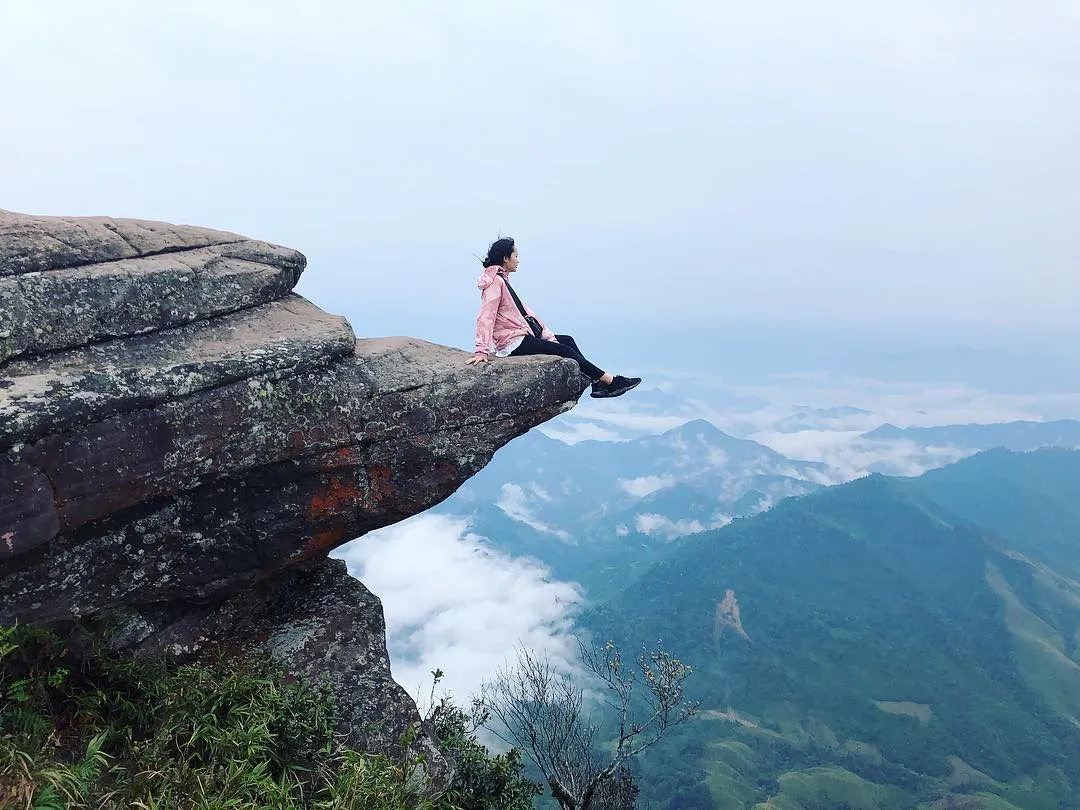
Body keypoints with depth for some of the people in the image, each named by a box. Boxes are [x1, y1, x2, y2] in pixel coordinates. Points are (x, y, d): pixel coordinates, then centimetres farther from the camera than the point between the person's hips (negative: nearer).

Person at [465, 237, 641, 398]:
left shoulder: (502, 279, 17)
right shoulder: (495, 281, -13)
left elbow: (522, 311, 14)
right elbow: (486, 316, -23)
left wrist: (546, 333, 7)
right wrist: (482, 351, -31)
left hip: (523, 336, 10)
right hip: (513, 343, -10)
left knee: (568, 340, 11)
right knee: (564, 350, -11)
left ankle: (597, 384, 9)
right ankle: (611, 381, -4)